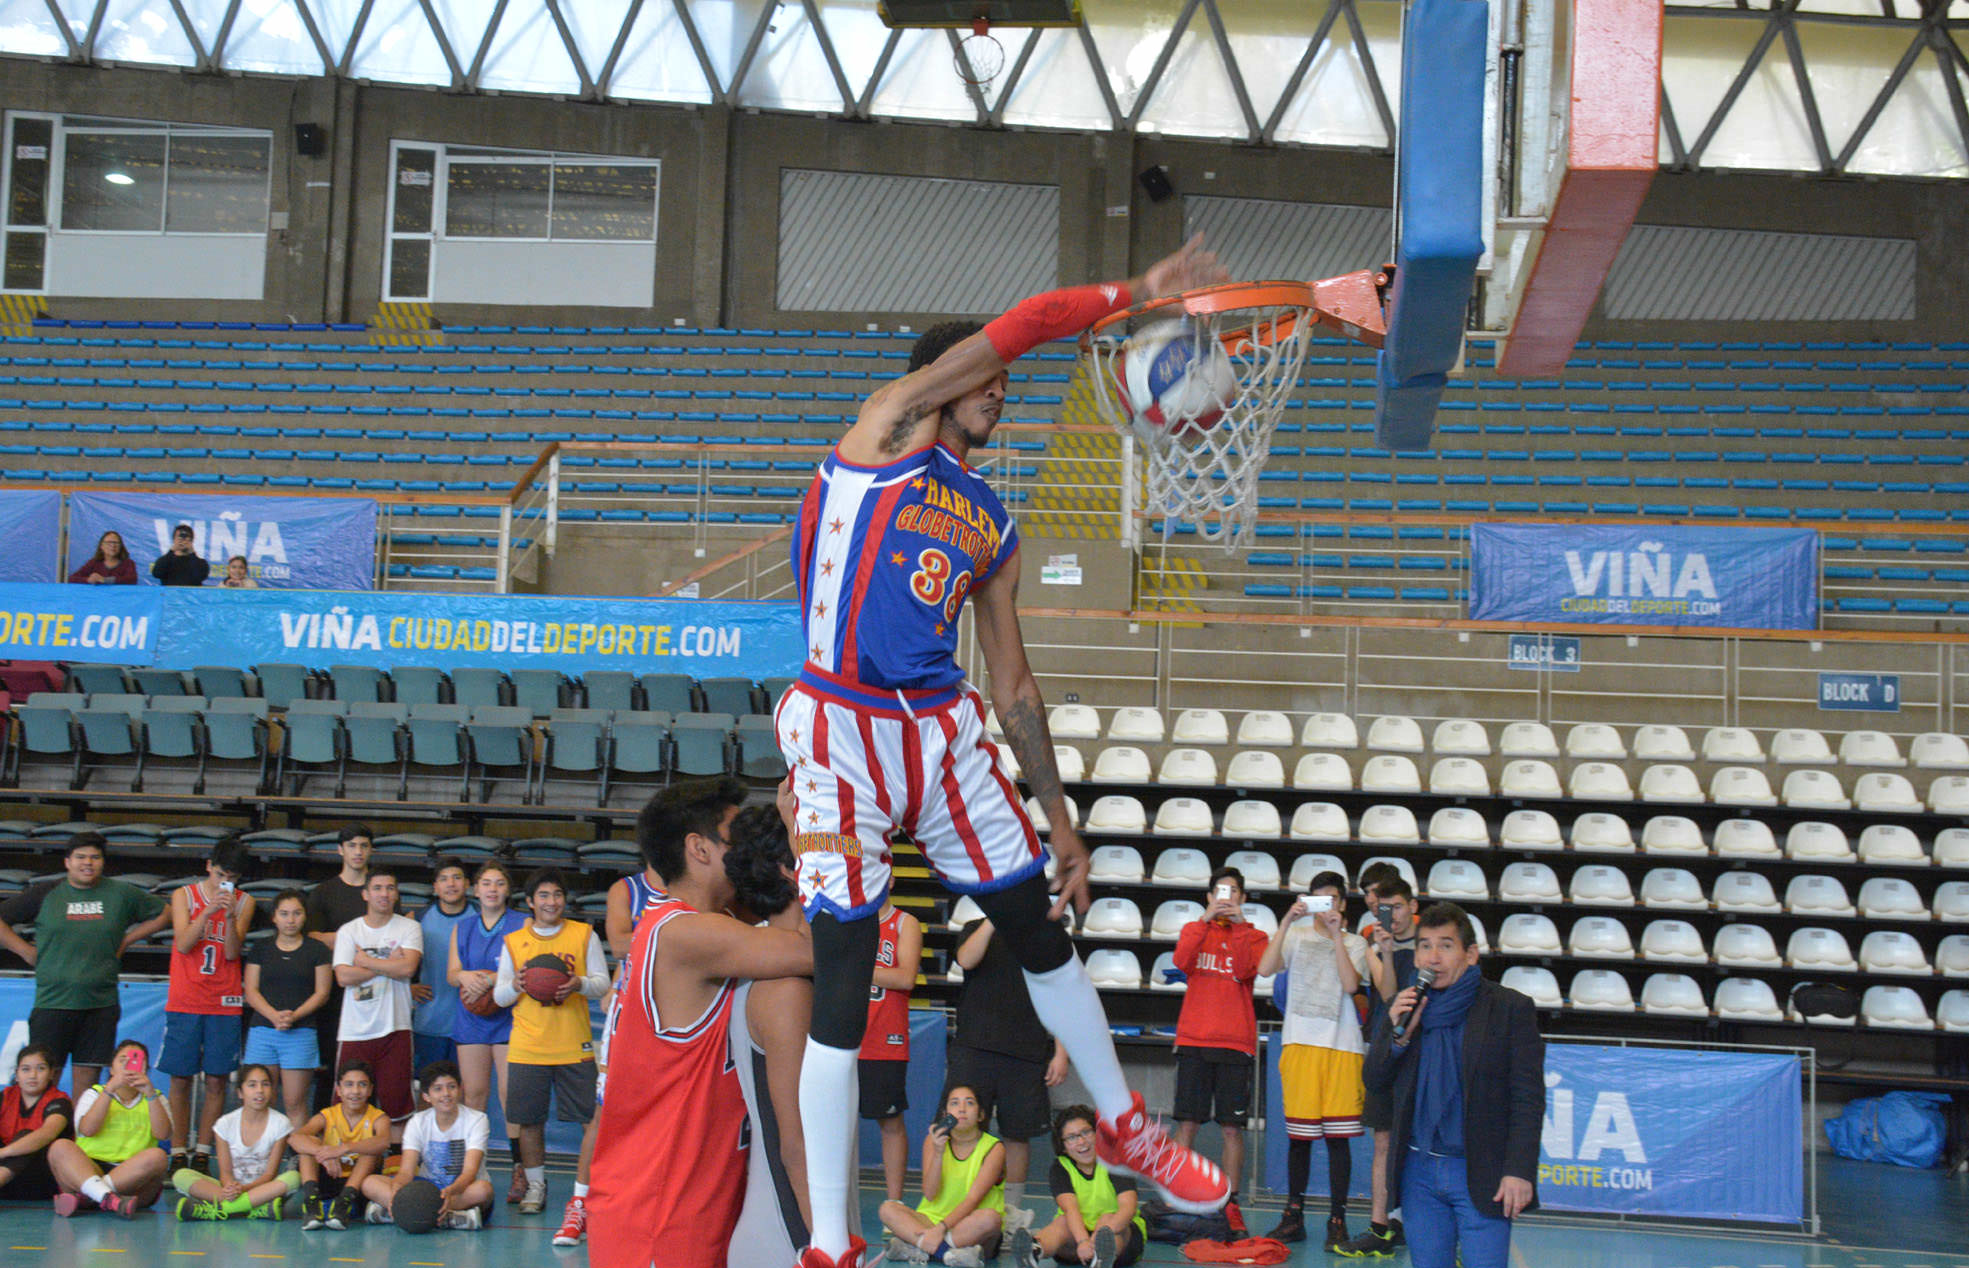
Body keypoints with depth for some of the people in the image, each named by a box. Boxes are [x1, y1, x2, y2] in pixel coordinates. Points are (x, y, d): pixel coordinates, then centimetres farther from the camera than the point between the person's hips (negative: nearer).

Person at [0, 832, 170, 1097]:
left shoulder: (121, 894, 8)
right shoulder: (45, 893, 5)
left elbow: (163, 913, 19)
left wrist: (127, 940, 10)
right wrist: (26, 950, 1)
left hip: (101, 1005, 2)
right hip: (53, 1003, -1)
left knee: (86, 1084, 3)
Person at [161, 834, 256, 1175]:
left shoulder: (244, 903, 4)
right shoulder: (184, 895, 4)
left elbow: (232, 953, -3)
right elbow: (183, 944, -8)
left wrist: (231, 913, -17)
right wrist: (209, 911, -19)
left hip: (224, 1003, 0)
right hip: (185, 1002, 0)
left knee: (217, 1080, 0)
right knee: (181, 1079, 1)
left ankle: (203, 1152, 6)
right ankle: (179, 1153, 8)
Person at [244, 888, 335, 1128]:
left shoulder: (316, 950, 7)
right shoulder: (261, 948, 12)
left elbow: (322, 993, 3)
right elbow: (251, 991, 6)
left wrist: (294, 1015, -13)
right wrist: (274, 1015, -11)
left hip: (300, 1032, -2)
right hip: (262, 1029, 2)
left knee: (295, 1103, -4)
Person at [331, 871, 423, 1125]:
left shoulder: (409, 927, 6)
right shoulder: (348, 931, 9)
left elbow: (408, 968, -11)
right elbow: (344, 976, -5)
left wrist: (366, 961, -3)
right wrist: (388, 966, -6)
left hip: (395, 1028, -1)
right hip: (355, 1030, 1)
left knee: (395, 1103, -2)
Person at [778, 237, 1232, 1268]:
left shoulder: (992, 527, 18)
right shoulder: (887, 426, 2)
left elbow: (1015, 687, 19)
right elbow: (1014, 328, -9)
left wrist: (1060, 817, 17)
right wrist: (1136, 294, -5)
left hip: (945, 728, 6)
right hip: (844, 728, -6)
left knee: (1039, 930, 12)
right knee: (842, 981, -5)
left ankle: (1124, 1127, 35)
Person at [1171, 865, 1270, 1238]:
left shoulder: (1254, 936, 10)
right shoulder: (1194, 929, 15)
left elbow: (1245, 971, -9)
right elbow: (1181, 962, -6)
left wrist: (1239, 925, -14)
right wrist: (1206, 919, -11)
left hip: (1235, 1042, -1)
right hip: (1194, 1040, 1)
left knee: (1232, 1128, -1)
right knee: (1187, 1123, -2)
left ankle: (1230, 1206, 4)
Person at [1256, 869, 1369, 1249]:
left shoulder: (1355, 943, 12)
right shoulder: (1297, 936, 12)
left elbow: (1350, 984, -7)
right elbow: (1264, 969, -6)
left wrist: (1336, 934, -8)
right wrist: (1286, 922, -10)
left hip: (1342, 1047, 0)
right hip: (1301, 1043, 0)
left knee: (1338, 1135, -1)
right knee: (1298, 1134, 3)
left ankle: (1337, 1220, 5)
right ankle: (1293, 1216, 11)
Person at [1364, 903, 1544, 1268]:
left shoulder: (1510, 1008, -4)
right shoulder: (1404, 1008, 9)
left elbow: (1529, 1097, -6)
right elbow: (1374, 1080, 9)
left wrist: (1519, 1171, -14)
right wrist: (1399, 1034, -9)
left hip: (1481, 1175, -4)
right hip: (1419, 1171, 4)